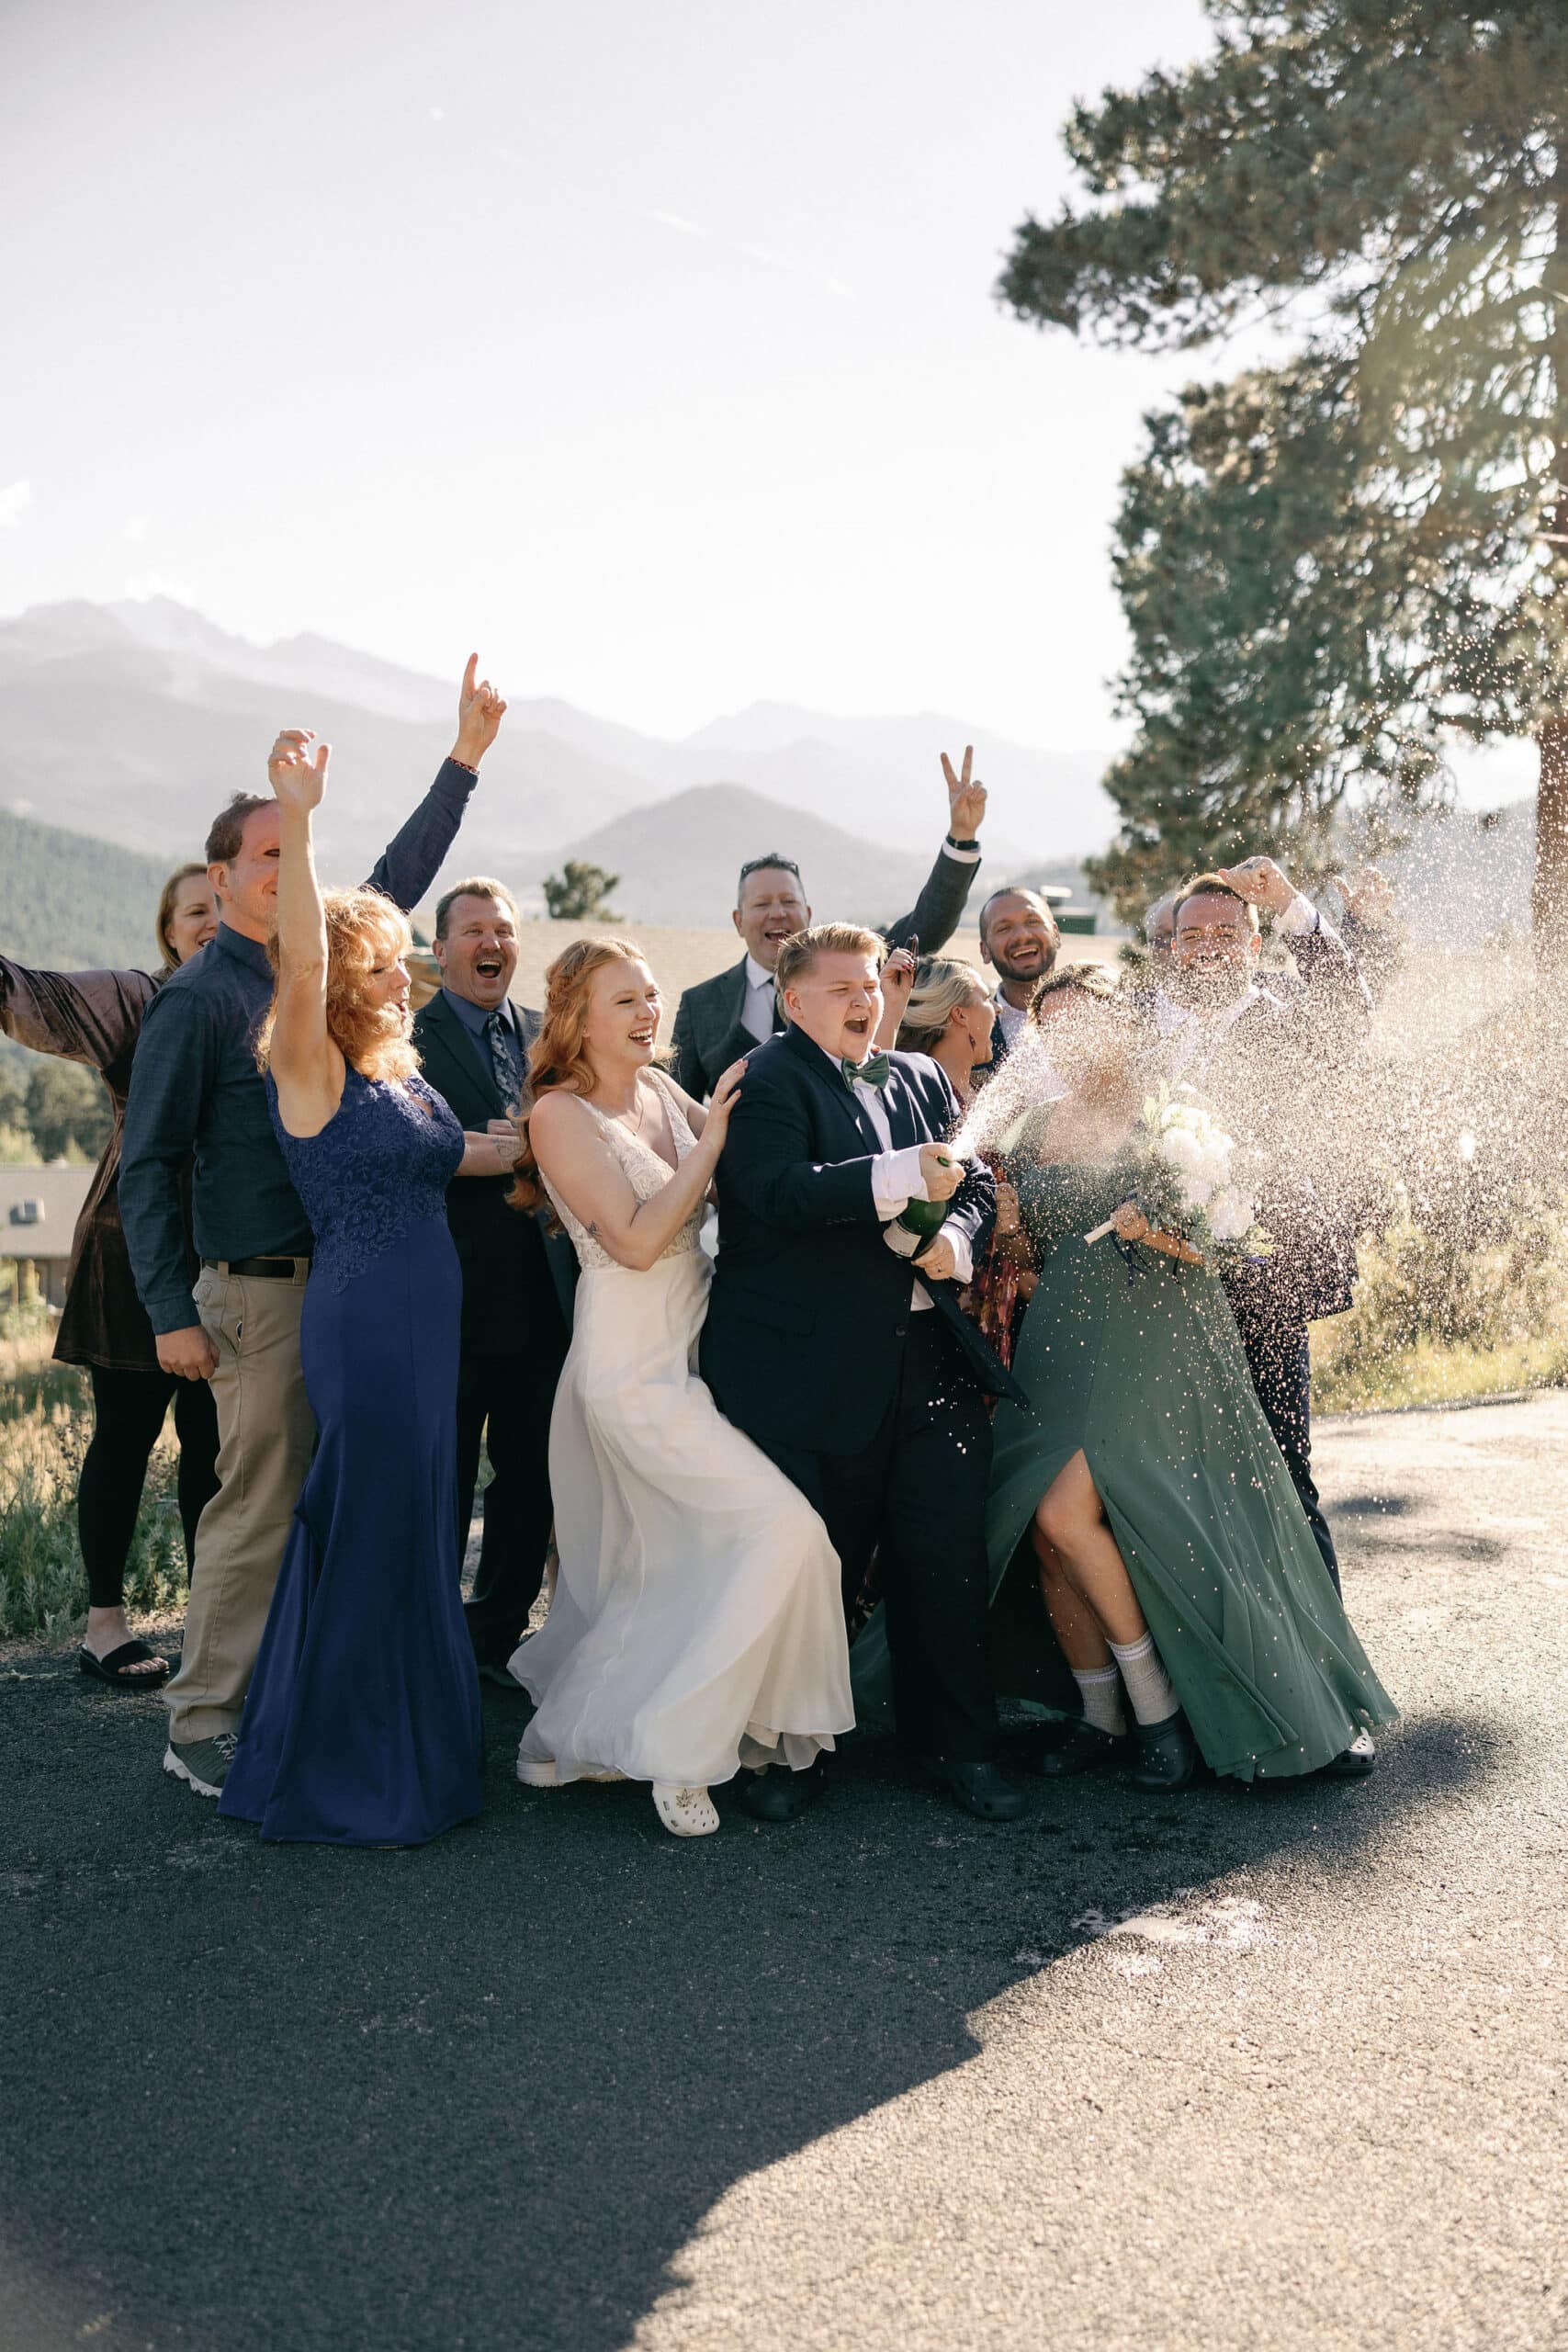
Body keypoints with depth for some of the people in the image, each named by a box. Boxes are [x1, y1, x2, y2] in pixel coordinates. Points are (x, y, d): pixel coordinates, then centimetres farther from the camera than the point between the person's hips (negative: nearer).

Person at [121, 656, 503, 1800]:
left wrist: (466, 756, 15)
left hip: (345, 1279, 7)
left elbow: (397, 881, 19)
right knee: (260, 1509, -4)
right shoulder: (199, 997, -7)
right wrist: (172, 1311, -13)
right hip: (261, 1291, -7)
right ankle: (203, 1727, 9)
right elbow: (148, 1163, -8)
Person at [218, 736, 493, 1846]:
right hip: (361, 1325, -8)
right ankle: (330, 1776, 16)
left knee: (418, 1532, 17)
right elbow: (304, 963, -27)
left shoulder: (402, 1075, 13)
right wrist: (297, 819, -35)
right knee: (364, 1535, 0)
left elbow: (445, 1158, 26)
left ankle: (414, 1747, 33)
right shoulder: (310, 1071, -10)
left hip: (426, 1322, 8)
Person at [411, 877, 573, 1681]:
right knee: (441, 1487, 7)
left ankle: (498, 1638, 31)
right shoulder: (407, 1036, -5)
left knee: (531, 1480, 14)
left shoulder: (545, 1035, 12)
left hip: (541, 1297, 5)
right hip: (452, 1301, -5)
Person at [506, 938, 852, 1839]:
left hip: (691, 1351, 8)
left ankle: (573, 1732, 31)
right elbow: (635, 1240, -19)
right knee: (784, 1525, -15)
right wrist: (710, 1142, -16)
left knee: (658, 1568, 15)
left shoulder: (663, 1091, 9)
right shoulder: (562, 1114, -11)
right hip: (633, 1367, -8)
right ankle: (674, 1744, -3)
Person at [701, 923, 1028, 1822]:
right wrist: (902, 1176, -27)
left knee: (950, 1562, 6)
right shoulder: (767, 1079, -5)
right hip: (811, 1369, -5)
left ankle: (960, 1745, 21)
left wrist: (957, 1235, -10)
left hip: (935, 1362, 5)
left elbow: (976, 1181, 12)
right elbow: (778, 1191, -22)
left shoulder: (922, 1076, 17)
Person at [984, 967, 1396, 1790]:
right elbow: (1020, 1228, 20)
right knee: (1043, 1531, -2)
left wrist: (1150, 1226, -25)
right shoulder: (1043, 1123, 14)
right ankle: (1103, 1718, 15)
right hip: (1061, 1346, 6)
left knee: (1067, 1513, -19)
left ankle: (1158, 1706, -1)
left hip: (1150, 1343, -6)